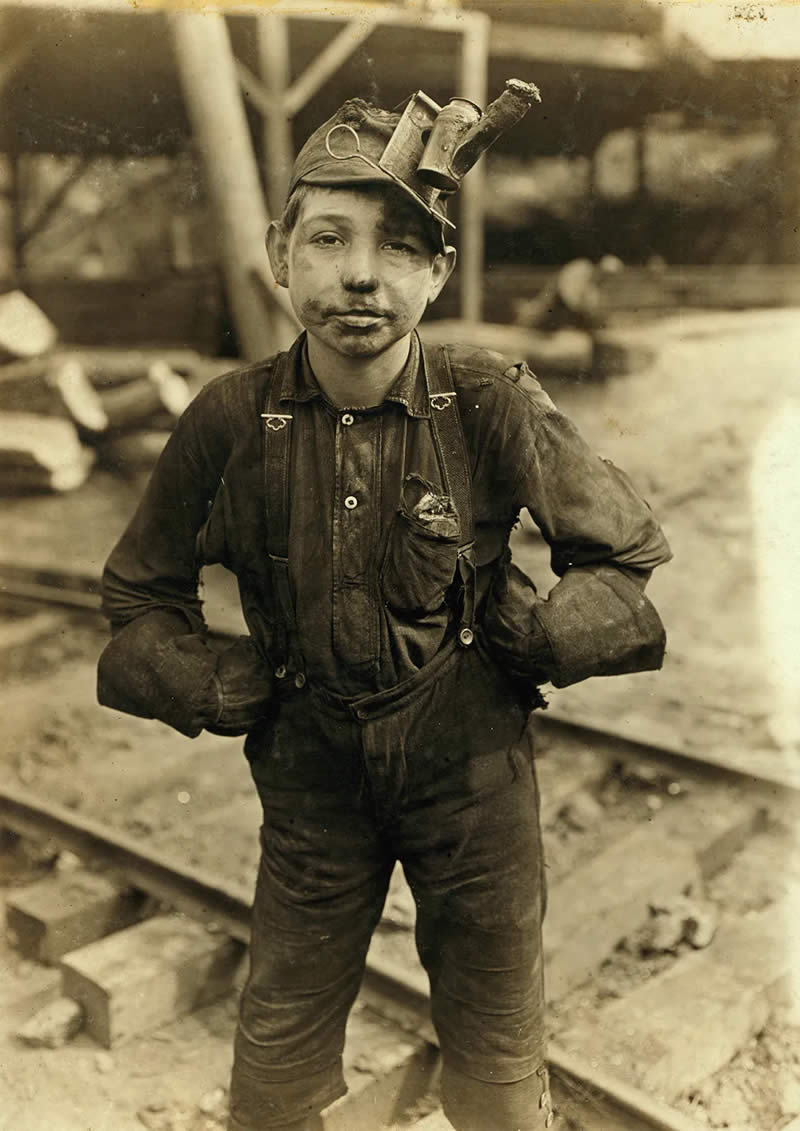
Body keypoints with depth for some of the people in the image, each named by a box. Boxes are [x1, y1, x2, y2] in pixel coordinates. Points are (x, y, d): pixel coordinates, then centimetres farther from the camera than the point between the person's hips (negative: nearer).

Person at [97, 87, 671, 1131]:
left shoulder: (491, 406, -17)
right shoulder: (231, 419, -13)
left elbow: (629, 553, -3)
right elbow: (141, 591, 4)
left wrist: (538, 639, -14)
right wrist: (212, 690, -8)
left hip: (472, 762, -1)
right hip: (312, 773, 1)